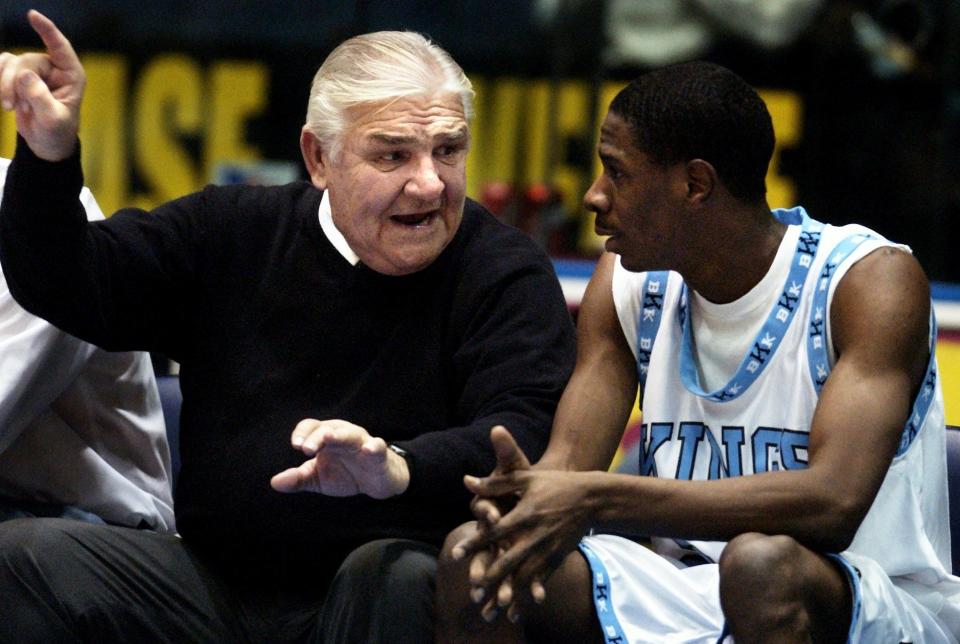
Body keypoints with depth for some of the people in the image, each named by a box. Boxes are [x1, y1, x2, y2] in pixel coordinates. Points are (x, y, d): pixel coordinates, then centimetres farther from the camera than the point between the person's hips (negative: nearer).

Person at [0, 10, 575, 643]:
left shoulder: (505, 273, -1)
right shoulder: (236, 231, 11)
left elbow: (525, 432, -17)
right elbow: (71, 290, 10)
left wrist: (398, 470, -38)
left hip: (383, 593, -3)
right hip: (215, 585, 3)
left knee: (399, 577, -38)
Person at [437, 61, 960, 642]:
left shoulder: (874, 279, -14)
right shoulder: (628, 283, 6)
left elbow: (833, 504, -27)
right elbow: (569, 464, -1)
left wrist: (597, 499, -32)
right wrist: (521, 502, -28)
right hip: (689, 593, 5)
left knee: (761, 562, -37)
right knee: (474, 562, -16)